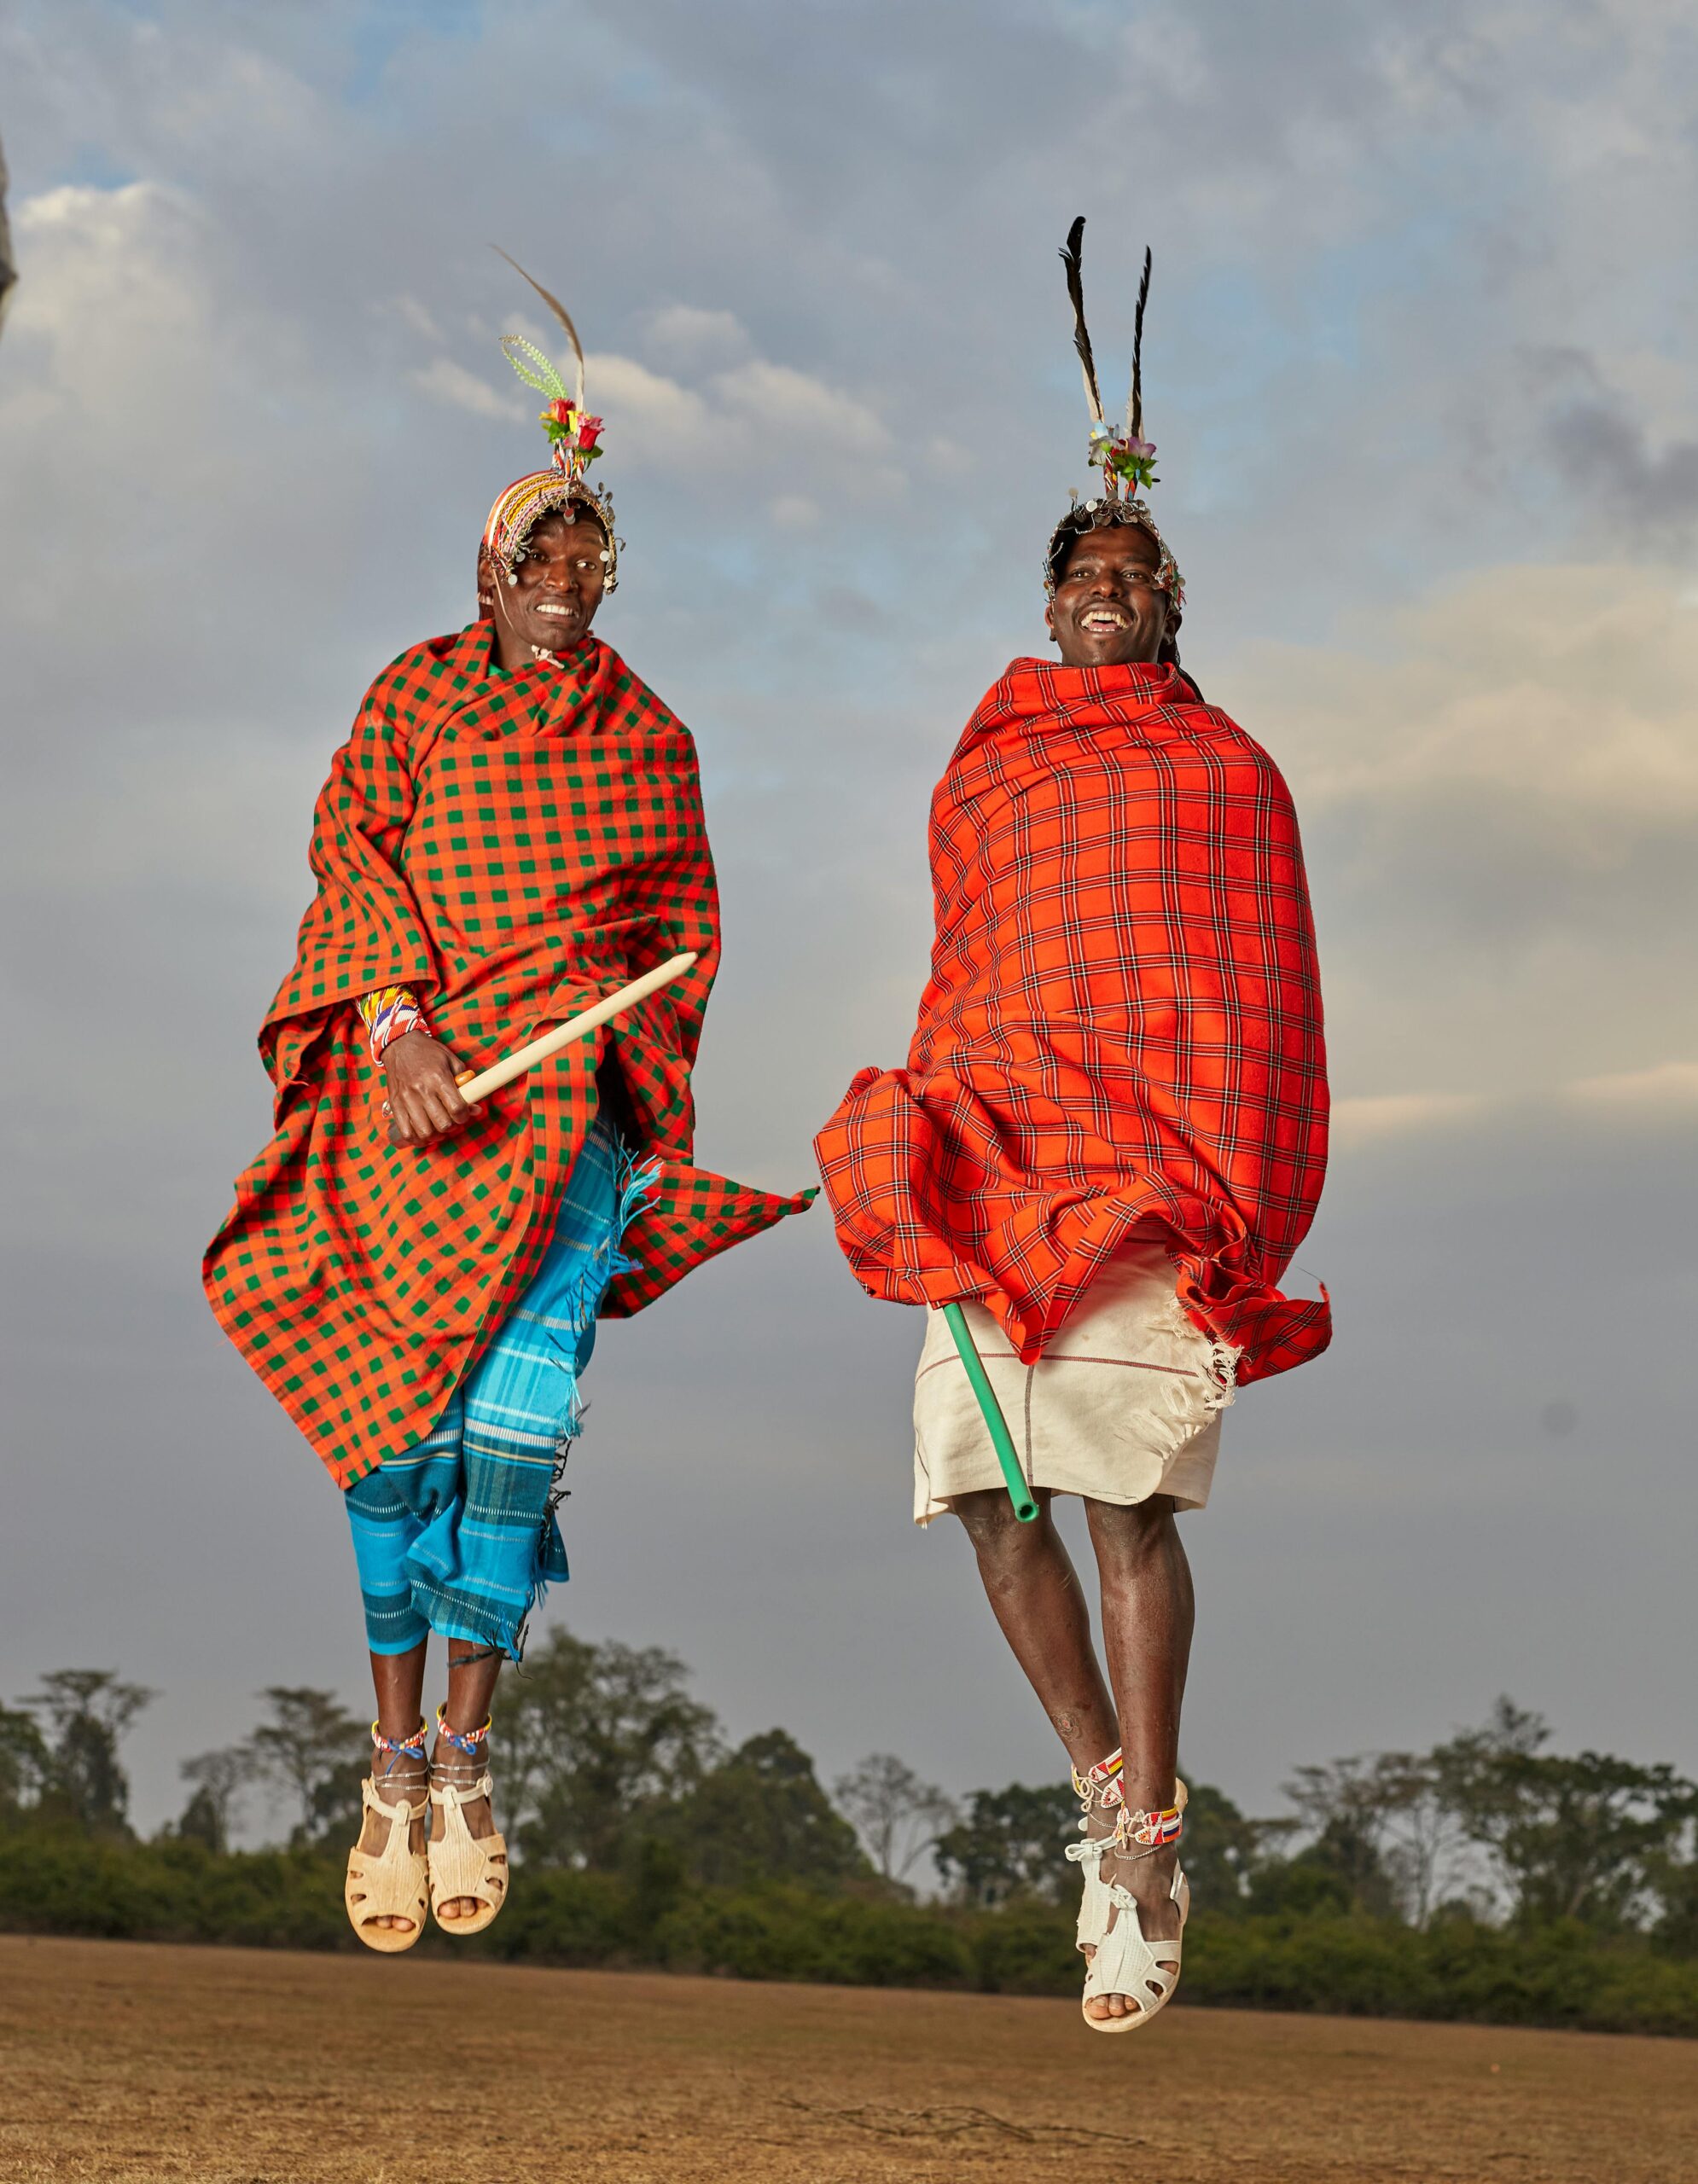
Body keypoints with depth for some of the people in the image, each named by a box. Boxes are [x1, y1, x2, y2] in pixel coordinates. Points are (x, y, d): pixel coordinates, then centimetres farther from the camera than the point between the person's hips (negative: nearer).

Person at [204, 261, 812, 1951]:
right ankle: (394, 1768, 8)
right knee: (396, 1431, -2)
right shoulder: (417, 693, 9)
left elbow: (683, 930, 20)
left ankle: (462, 1769, -1)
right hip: (408, 1089, 0)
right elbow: (352, 855, -1)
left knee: (515, 1430, -12)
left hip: (569, 1101, 1)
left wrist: (643, 1093, 9)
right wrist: (401, 1029, -15)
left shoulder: (644, 735, 14)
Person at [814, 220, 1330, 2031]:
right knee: (987, 1487, -7)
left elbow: (1269, 1006, 8)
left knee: (1128, 1492, -14)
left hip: (1161, 1177, -4)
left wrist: (1245, 1208, -4)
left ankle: (1145, 1871, -10)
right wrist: (932, 1173, 14)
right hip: (998, 1171, 4)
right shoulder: (979, 777, 23)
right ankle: (1116, 1797, 10)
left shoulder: (1224, 769, 13)